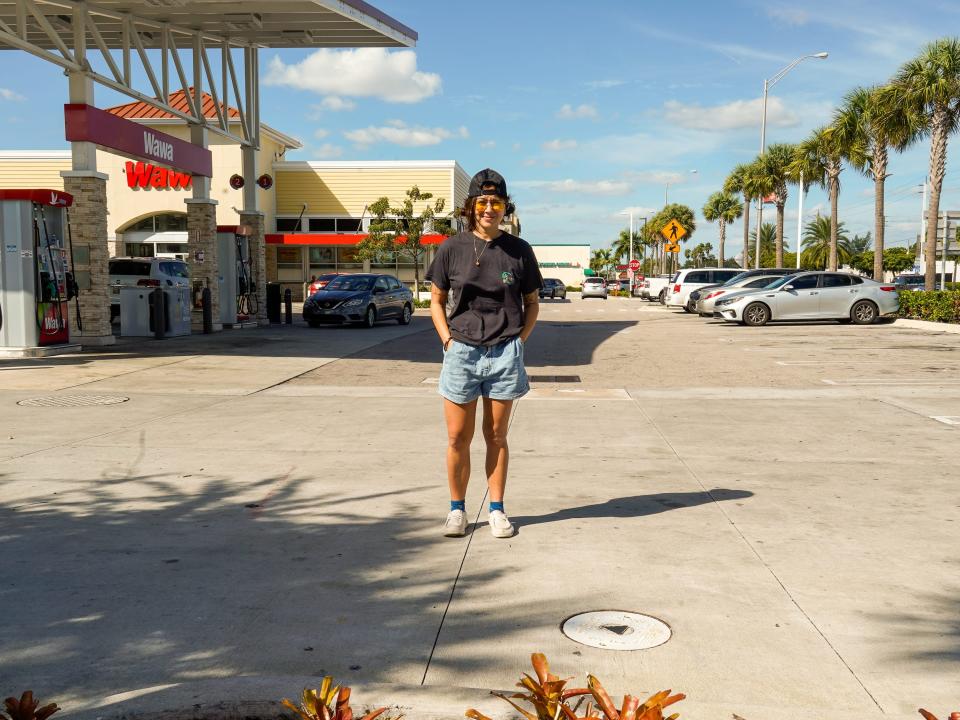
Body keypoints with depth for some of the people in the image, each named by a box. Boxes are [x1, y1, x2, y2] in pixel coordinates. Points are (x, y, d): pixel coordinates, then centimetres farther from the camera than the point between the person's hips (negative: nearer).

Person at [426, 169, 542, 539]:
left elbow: (532, 303, 11)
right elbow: (436, 300, 10)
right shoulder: (452, 249, 1)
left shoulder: (519, 250, 2)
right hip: (461, 352, 0)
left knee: (497, 436, 9)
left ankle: (497, 510, 20)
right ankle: (457, 509, 18)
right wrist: (448, 340, -1)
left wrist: (518, 341, 0)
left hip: (504, 354, 0)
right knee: (458, 438, 3)